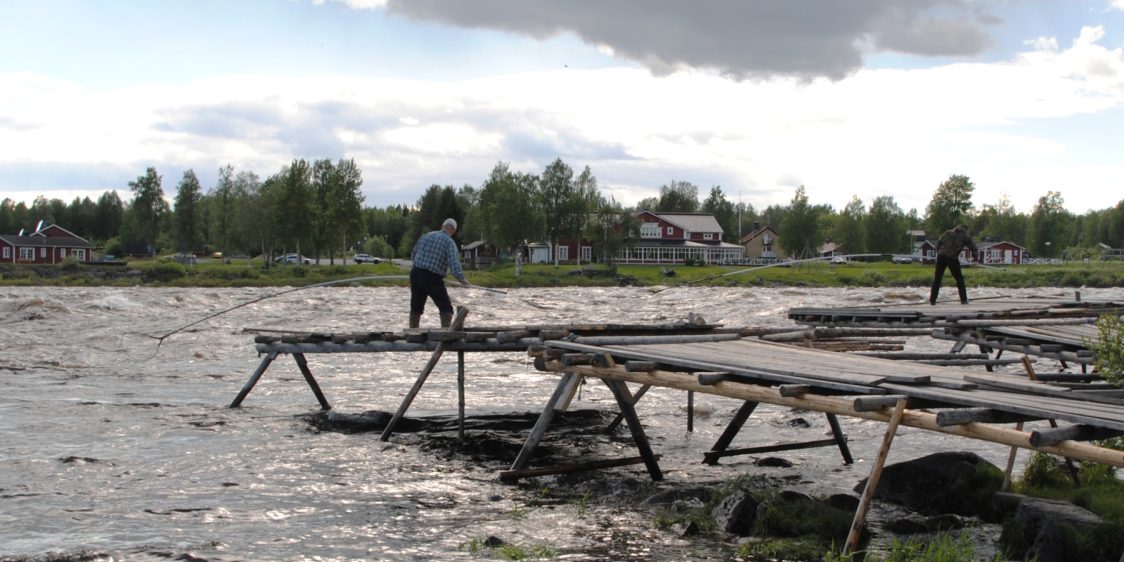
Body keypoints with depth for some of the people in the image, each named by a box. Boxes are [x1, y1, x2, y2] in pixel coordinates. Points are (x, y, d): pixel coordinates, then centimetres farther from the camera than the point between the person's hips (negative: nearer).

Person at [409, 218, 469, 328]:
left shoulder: (425, 236, 12)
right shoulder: (449, 242, -5)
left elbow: (413, 255, 19)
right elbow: (454, 262, -21)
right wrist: (461, 279, -27)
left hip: (416, 273, 5)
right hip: (433, 278, -5)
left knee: (416, 307, 17)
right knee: (446, 308, 3)